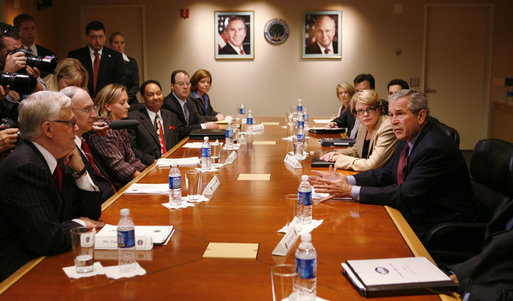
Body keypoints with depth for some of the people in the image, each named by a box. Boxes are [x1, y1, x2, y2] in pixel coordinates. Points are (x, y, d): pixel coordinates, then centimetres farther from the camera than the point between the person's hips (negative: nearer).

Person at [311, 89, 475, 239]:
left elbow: (405, 195, -27)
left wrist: (351, 191, -25)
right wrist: (346, 180, -5)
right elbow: (388, 173, 11)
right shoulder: (407, 140, 5)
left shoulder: (435, 148, -25)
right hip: (414, 214, 8)